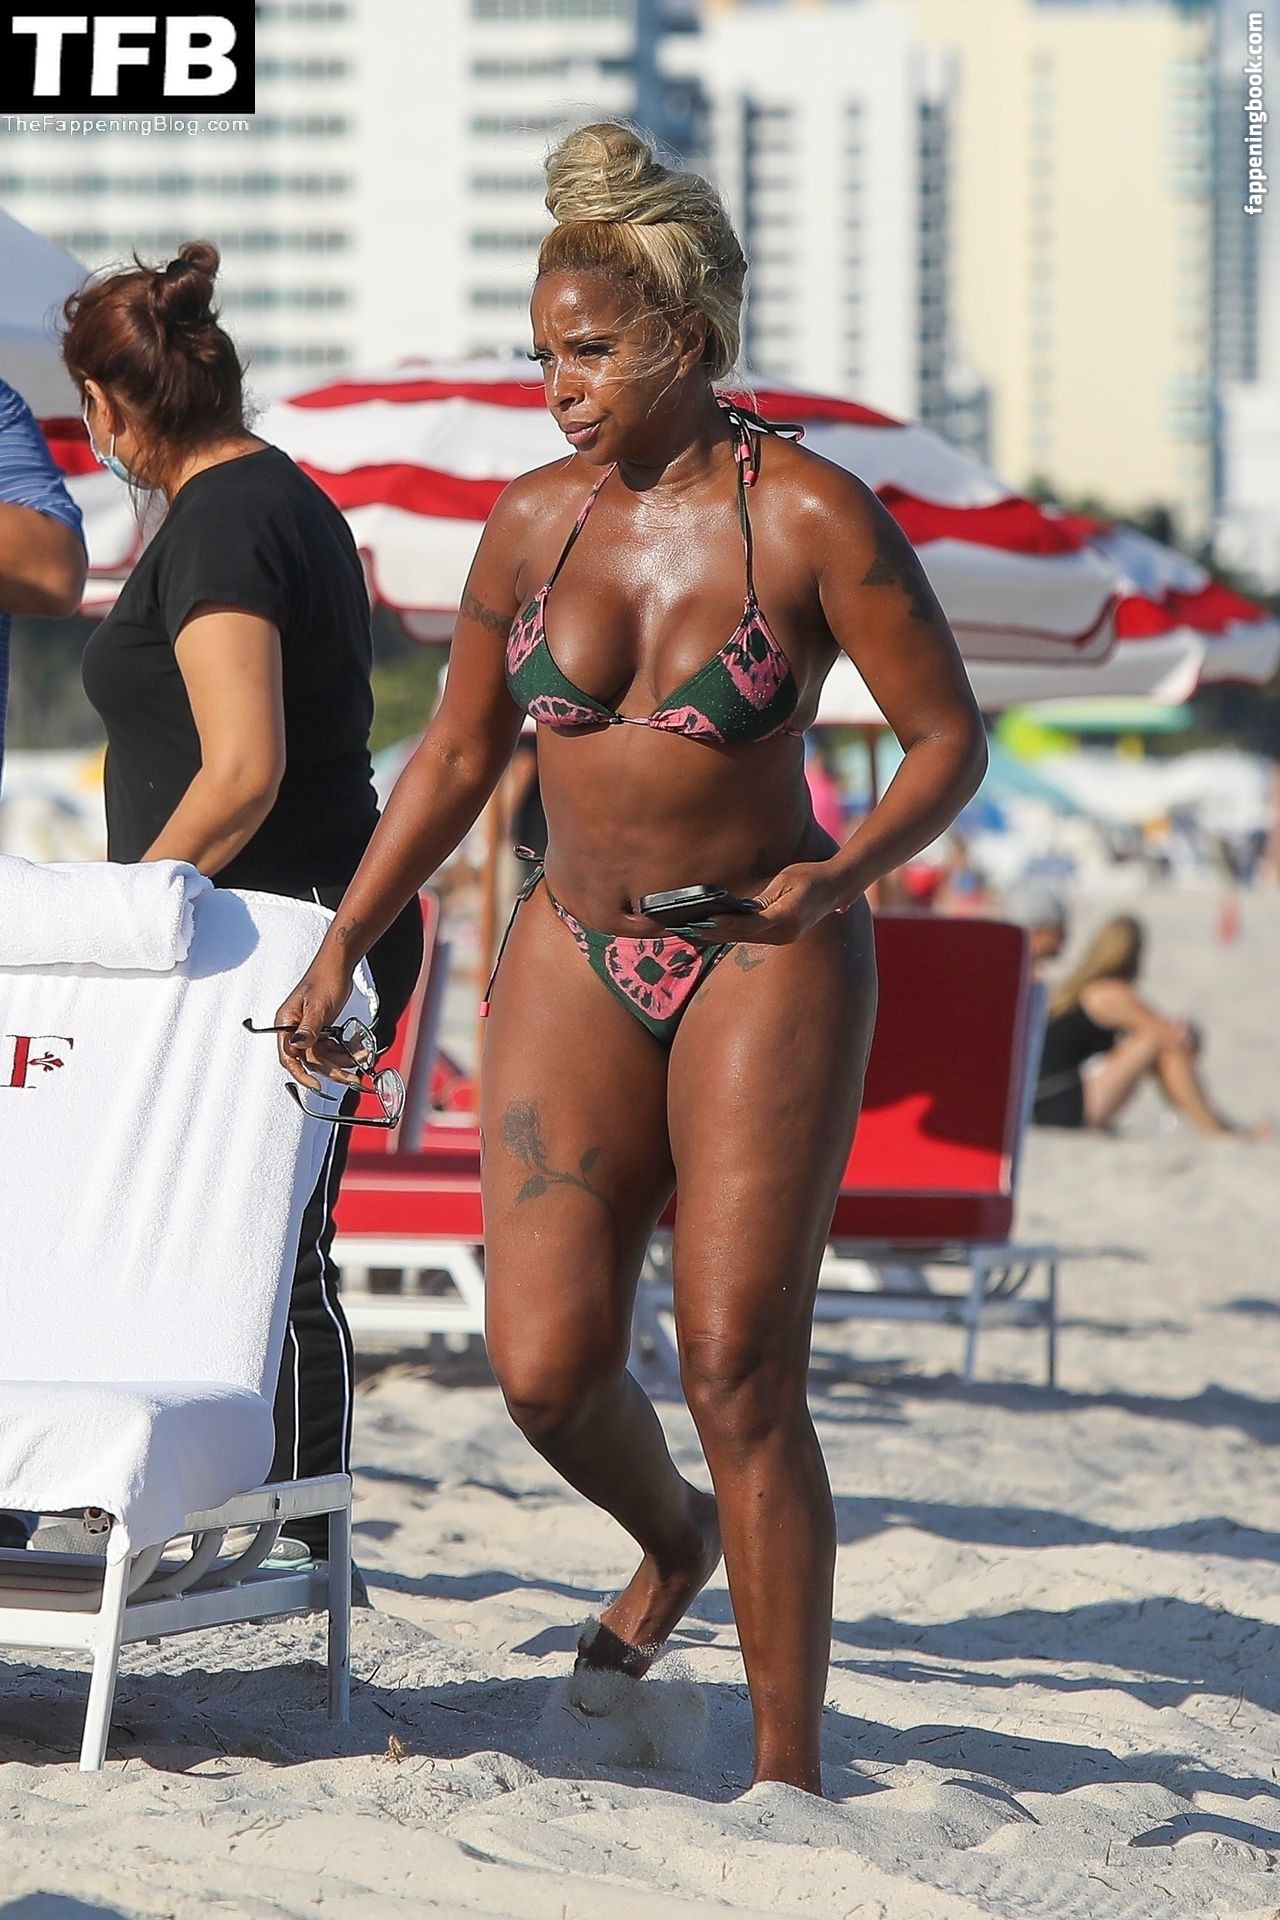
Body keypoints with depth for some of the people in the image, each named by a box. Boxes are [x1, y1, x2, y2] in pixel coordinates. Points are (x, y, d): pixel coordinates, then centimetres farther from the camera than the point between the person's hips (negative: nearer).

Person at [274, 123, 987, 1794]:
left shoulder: (809, 516, -11)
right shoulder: (534, 522, 2)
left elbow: (950, 740, -5)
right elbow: (459, 755, 14)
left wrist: (850, 868, -22)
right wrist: (341, 949, 11)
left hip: (767, 967, -4)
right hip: (578, 959, 4)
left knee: (739, 1373, -8)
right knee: (546, 1370, -7)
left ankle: (790, 1771, 1)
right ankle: (673, 1541, 28)